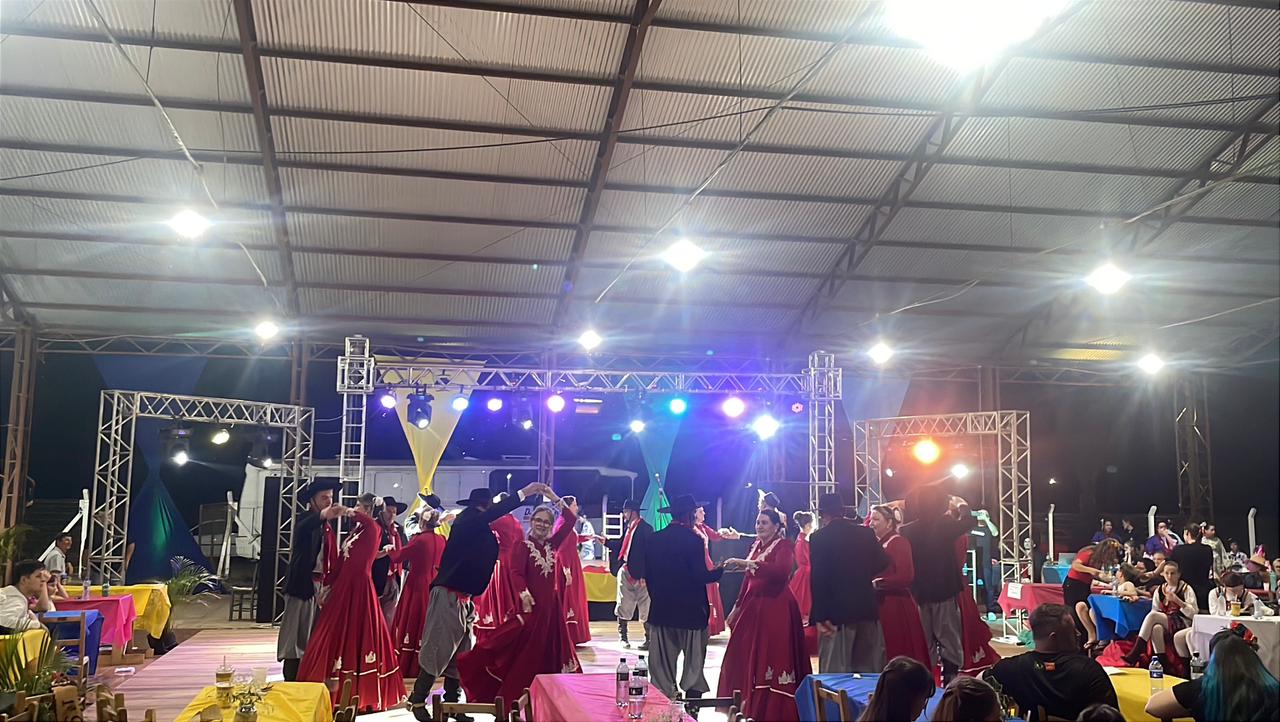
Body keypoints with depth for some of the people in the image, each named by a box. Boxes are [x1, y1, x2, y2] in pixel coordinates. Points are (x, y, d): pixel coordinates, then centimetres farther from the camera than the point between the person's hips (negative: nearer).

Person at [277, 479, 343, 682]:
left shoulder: (328, 526, 17)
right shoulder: (304, 519, -5)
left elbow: (333, 561, 14)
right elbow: (301, 529, -31)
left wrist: (329, 586, 1)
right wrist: (322, 515, -51)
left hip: (320, 587, 7)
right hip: (302, 585, -7)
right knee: (295, 637, -6)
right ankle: (291, 684, -3)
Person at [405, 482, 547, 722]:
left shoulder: (482, 530, 13)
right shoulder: (466, 521, -13)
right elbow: (493, 514, -28)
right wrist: (523, 493, -30)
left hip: (464, 598, 9)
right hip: (448, 595, -9)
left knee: (461, 652, 11)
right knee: (438, 649, -4)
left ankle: (452, 702, 18)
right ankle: (417, 701, 7)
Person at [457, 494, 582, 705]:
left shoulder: (552, 545, 9)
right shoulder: (524, 546, -5)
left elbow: (570, 521, 5)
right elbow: (516, 572, -19)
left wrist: (556, 500, -3)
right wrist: (523, 593, -35)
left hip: (550, 606, 6)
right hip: (531, 606, -5)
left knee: (548, 652, 9)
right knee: (523, 654, -5)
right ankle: (509, 694, 1)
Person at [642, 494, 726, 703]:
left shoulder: (654, 540, 3)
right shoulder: (694, 540, -12)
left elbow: (648, 575, 8)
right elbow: (700, 576, -17)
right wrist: (721, 570, -2)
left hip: (661, 611, 4)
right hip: (691, 612, -4)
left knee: (663, 667, 9)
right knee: (693, 668, 6)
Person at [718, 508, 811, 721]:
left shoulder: (783, 546, -7)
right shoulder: (756, 545, 15)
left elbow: (781, 570, -27)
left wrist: (747, 563, -31)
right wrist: (738, 606, 17)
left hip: (776, 609, -7)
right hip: (753, 607, 7)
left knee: (771, 657, -6)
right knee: (745, 657, 7)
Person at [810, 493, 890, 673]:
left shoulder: (818, 537, -8)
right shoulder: (866, 533, 4)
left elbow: (817, 578, -13)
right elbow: (882, 563, 10)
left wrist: (819, 617, -12)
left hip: (836, 611, -4)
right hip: (867, 607, 4)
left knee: (835, 671, -1)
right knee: (869, 668, 14)